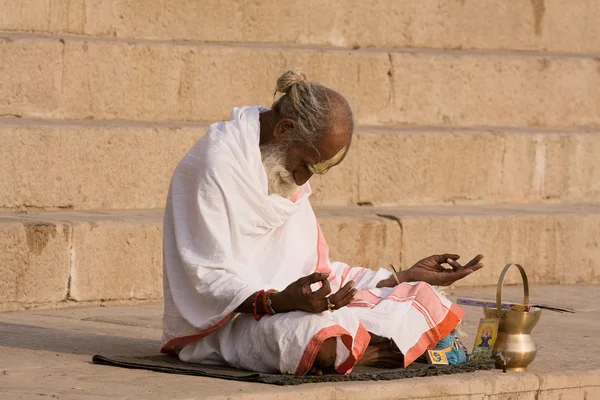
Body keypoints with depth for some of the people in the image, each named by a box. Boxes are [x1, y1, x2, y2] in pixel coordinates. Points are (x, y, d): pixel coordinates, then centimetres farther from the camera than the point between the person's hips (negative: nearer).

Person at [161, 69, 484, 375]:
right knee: (321, 343, -38)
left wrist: (406, 278, 15)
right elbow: (208, 279, -20)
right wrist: (277, 302, -36)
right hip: (220, 325, -8)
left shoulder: (289, 171, 12)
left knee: (423, 300, -1)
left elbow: (315, 270, 17)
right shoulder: (218, 165, -16)